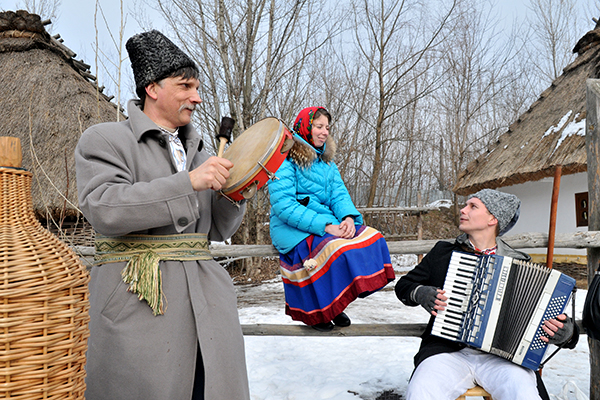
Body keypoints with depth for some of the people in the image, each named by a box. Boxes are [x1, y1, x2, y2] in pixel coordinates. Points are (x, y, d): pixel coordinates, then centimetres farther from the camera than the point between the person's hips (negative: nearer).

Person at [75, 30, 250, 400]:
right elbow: (105, 209, -17)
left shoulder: (197, 153, 17)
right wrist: (188, 183, -20)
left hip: (206, 300, 5)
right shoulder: (104, 140, 1)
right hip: (139, 306, -5)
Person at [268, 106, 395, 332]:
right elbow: (283, 206, -18)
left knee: (371, 238, -14)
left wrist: (348, 217, -14)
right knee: (337, 249, -33)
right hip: (294, 230, -7)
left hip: (329, 225, 8)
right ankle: (314, 312, -12)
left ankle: (335, 304, -8)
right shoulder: (286, 161, -8)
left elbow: (339, 193, 10)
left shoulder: (325, 161, 18)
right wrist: (325, 226, -23)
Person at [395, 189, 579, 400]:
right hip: (448, 351, 1)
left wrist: (566, 332, -12)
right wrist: (420, 293, -1)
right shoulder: (443, 253, 13)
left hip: (501, 356, 0)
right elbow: (404, 285, 21)